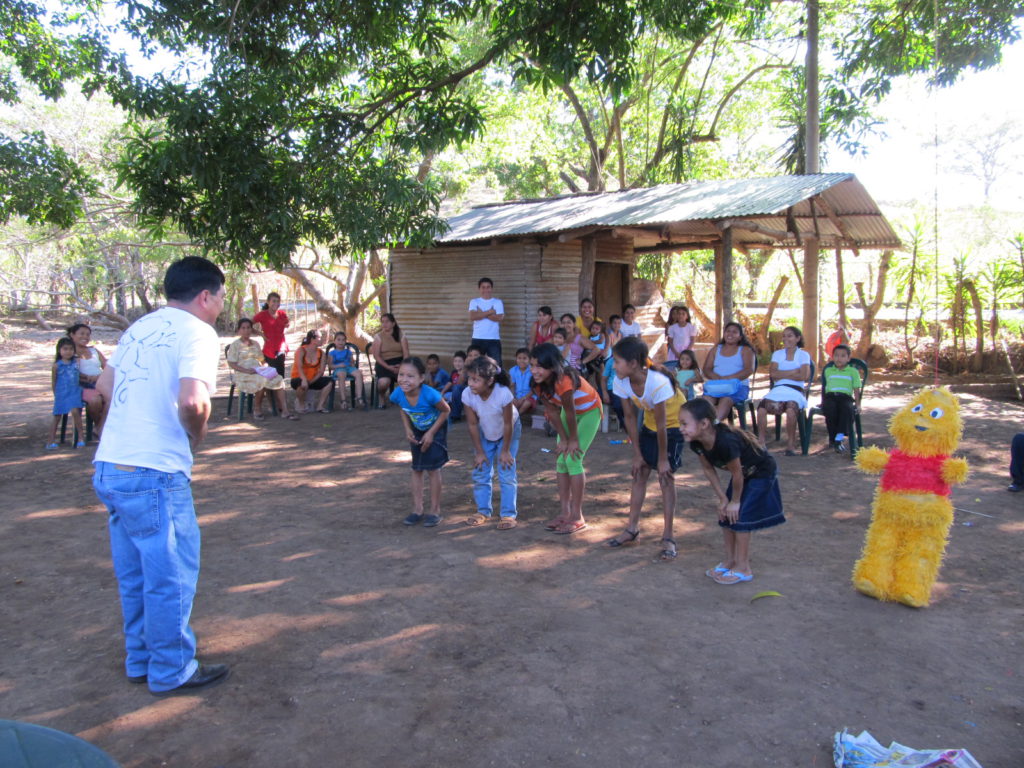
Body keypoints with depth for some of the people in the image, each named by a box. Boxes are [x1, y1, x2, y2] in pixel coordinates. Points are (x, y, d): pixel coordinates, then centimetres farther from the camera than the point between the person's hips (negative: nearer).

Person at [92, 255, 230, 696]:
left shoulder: (141, 327, 13)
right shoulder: (196, 332, -12)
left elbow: (104, 386, 22)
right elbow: (192, 401, -28)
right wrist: (196, 436, -9)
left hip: (109, 468, 9)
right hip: (154, 474, -9)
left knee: (135, 575, 20)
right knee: (171, 576, 6)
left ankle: (141, 661, 34)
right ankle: (172, 672, 19)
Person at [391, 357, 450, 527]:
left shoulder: (430, 394, -38)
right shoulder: (397, 395, -25)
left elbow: (445, 411, -19)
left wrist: (431, 433, -18)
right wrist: (408, 429, -12)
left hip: (436, 428, -4)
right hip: (417, 430, 4)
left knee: (432, 469, -2)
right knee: (417, 469, 9)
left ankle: (435, 511, 12)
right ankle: (417, 509, 20)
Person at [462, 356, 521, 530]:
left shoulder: (503, 394, -39)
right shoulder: (467, 394, -30)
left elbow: (508, 424, -25)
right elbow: (473, 425, -17)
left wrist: (505, 451, -17)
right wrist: (479, 452, -11)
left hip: (508, 432, -3)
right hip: (484, 434, 3)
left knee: (507, 473, -6)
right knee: (480, 472, 4)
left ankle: (508, 515, 3)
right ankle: (483, 512, 18)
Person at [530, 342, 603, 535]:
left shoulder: (563, 381, -39)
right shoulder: (539, 383, -16)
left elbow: (570, 413, -29)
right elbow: (552, 412, -10)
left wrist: (573, 441, -18)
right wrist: (563, 440, -10)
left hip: (589, 412, -7)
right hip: (570, 410, 7)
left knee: (573, 459, -14)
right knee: (561, 459, 3)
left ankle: (577, 517, -6)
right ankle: (564, 512, 13)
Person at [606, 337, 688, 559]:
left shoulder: (658, 382, -36)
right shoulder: (621, 382, -18)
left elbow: (661, 424, -29)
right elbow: (630, 418, -9)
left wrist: (663, 458, -20)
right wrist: (637, 454, -6)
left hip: (675, 425, -6)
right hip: (650, 424, 6)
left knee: (665, 477, -9)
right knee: (639, 473, 5)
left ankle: (668, 536, 0)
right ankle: (632, 528, 16)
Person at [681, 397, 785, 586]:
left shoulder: (726, 441, -41)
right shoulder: (697, 443, -17)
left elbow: (736, 473, -29)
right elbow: (708, 469, -3)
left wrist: (735, 501, -15)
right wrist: (723, 498, -1)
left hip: (761, 473, -8)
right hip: (743, 473, 8)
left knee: (739, 516, -9)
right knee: (725, 514, 8)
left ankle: (743, 568, 3)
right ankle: (730, 560, 23)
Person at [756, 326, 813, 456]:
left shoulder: (803, 355, 13)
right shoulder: (777, 354, 21)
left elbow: (803, 376, -3)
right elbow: (773, 374, 4)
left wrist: (782, 375, -1)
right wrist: (794, 372, -2)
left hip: (796, 390, -2)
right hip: (778, 389, 2)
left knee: (791, 408, -38)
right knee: (761, 407, -31)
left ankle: (791, 444, -25)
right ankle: (762, 442, -26)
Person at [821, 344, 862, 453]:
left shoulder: (853, 371, 18)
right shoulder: (828, 370, 24)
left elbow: (856, 389, 12)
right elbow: (824, 387, 25)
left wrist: (857, 404, 0)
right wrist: (822, 402, 16)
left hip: (845, 397, -1)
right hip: (830, 396, 1)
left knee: (847, 408, -37)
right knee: (830, 408, -35)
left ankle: (839, 438, -36)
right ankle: (833, 437, -22)